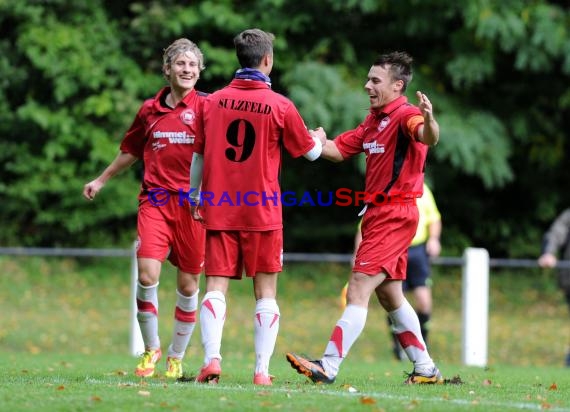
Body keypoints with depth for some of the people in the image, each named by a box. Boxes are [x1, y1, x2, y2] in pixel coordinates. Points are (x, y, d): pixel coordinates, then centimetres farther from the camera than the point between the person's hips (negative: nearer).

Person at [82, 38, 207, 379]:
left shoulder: (205, 106, -1)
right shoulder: (150, 109, 10)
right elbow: (131, 151, 26)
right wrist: (102, 180, 35)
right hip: (155, 199, 2)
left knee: (188, 285, 3)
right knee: (147, 274, -13)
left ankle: (176, 358, 19)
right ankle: (151, 348, 7)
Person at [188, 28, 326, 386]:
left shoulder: (214, 101, 3)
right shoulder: (279, 106, -4)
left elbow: (198, 155, 11)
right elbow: (310, 151, 9)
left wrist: (194, 196, 25)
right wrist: (319, 138, 32)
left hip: (218, 209, 2)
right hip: (262, 210, -2)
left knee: (216, 286, 2)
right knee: (266, 292, 4)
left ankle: (212, 358, -15)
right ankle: (262, 369, -2)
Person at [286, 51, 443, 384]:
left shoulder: (405, 115, -14)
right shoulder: (375, 120, 16)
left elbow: (428, 137, -35)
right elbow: (338, 150, 16)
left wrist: (429, 122, -58)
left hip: (394, 215, -10)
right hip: (378, 213, 10)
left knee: (358, 290, -13)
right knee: (389, 295, 15)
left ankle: (328, 367, -16)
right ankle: (425, 369, 22)